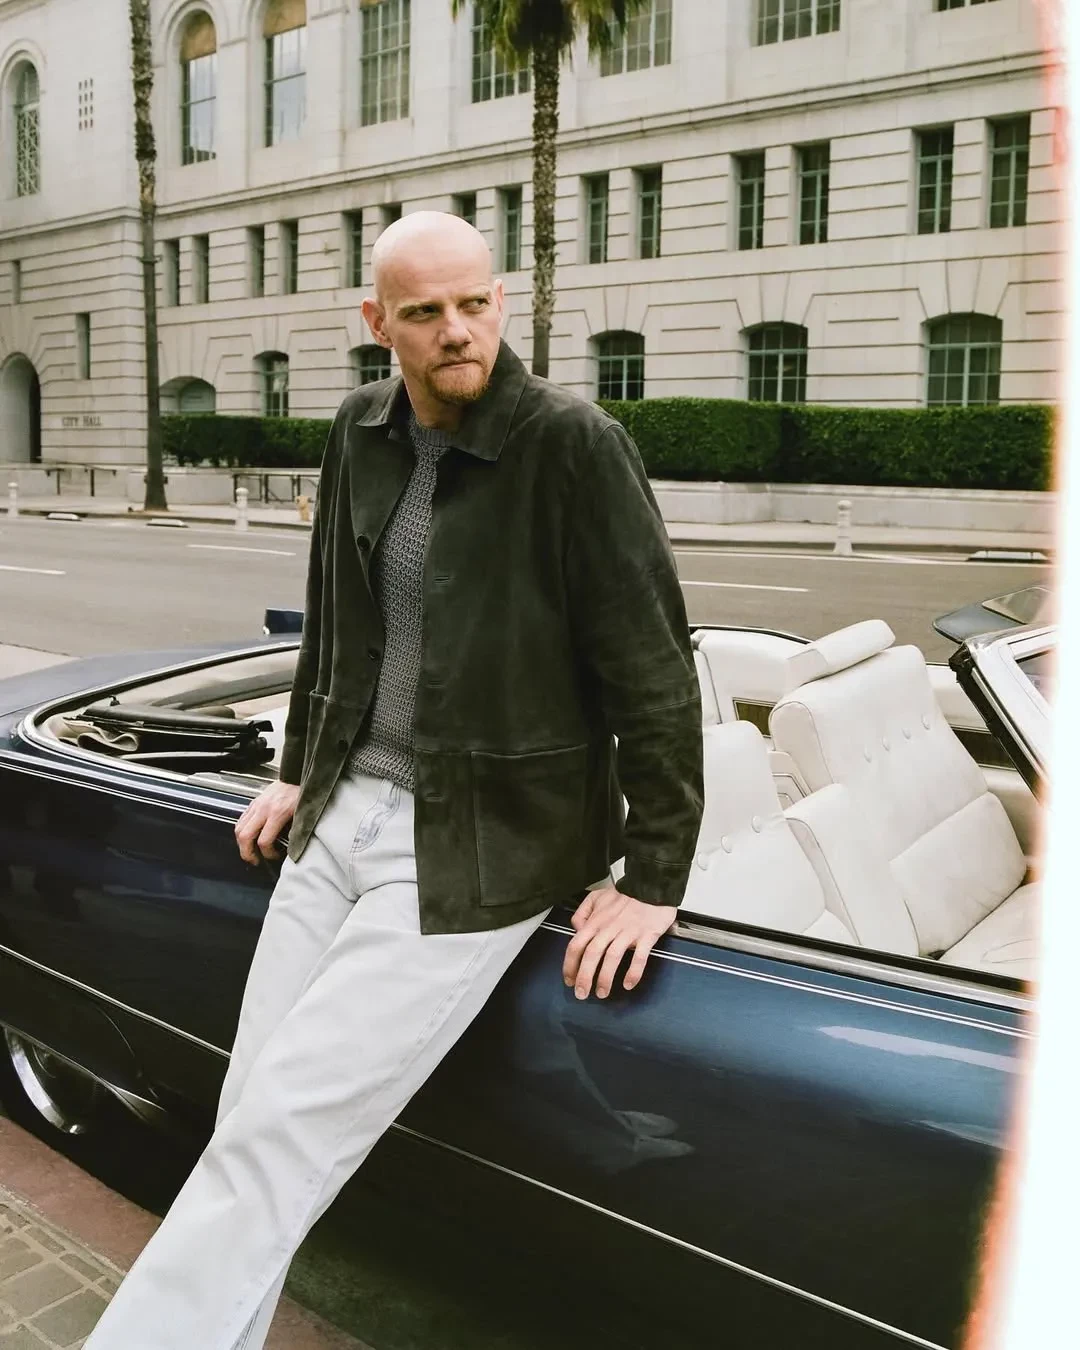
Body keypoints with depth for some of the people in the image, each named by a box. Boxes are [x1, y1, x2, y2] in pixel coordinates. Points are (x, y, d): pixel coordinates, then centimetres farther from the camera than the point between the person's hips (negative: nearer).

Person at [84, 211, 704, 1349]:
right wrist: (300, 772, 22)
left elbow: (655, 670, -12)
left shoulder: (574, 445, -13)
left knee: (277, 1136, -8)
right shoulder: (361, 433, 7)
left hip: (479, 849, -6)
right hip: (343, 815, 6)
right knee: (246, 1121, 7)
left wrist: (653, 880, -11)